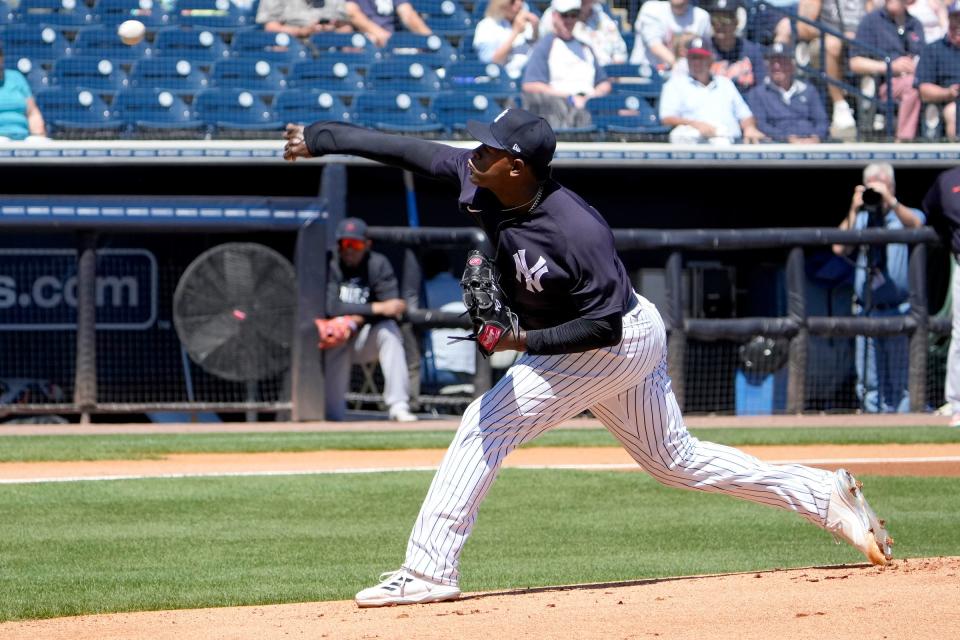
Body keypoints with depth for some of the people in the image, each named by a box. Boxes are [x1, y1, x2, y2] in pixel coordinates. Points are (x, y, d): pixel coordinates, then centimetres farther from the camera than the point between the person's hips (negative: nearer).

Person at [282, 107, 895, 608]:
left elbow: (603, 325, -28)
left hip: (619, 342, -9)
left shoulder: (575, 231, -33)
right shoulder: (477, 178, -13)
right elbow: (407, 149, -8)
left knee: (487, 424, -14)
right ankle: (828, 497, 21)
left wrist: (524, 342, -33)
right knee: (678, 461, 18)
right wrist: (317, 137, -12)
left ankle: (430, 571, -12)